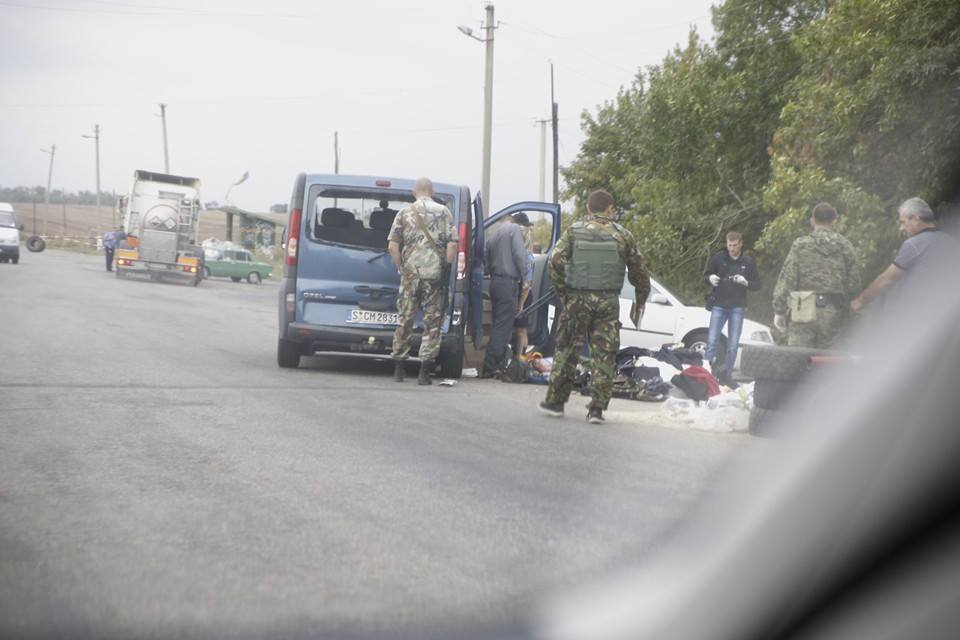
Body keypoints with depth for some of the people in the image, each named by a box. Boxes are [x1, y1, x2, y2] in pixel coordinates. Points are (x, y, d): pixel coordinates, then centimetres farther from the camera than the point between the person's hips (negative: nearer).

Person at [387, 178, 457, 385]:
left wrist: (401, 267, 8)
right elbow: (452, 245, -6)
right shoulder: (444, 212, 2)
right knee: (432, 323, 3)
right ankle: (425, 372, -2)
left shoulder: (405, 213, 4)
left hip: (410, 274, 1)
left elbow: (392, 246, -2)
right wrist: (445, 266, 5)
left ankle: (399, 368, 13)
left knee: (405, 320, 10)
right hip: (434, 275, -1)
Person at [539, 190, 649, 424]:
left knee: (567, 350, 9)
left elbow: (555, 261, -8)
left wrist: (562, 291, 1)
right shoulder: (623, 235, 4)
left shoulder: (574, 231, 1)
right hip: (608, 302, 0)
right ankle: (597, 408, 0)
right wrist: (641, 299, 20)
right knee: (604, 355, 3)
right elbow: (638, 270, 8)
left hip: (578, 299, 0)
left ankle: (555, 402, 14)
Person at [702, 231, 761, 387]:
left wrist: (745, 282, -14)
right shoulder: (718, 258, 1)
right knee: (712, 341, -8)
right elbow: (705, 275, 10)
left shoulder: (748, 262, 4)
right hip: (719, 305, -1)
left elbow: (757, 285, 6)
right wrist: (710, 278, -13)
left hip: (737, 307, 1)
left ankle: (726, 375, 11)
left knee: (733, 345, 2)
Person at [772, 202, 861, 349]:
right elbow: (854, 283, 6)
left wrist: (779, 311, 1)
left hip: (805, 310, -3)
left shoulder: (801, 245, 0)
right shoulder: (845, 246, 7)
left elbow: (786, 279, -3)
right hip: (833, 313, 3)